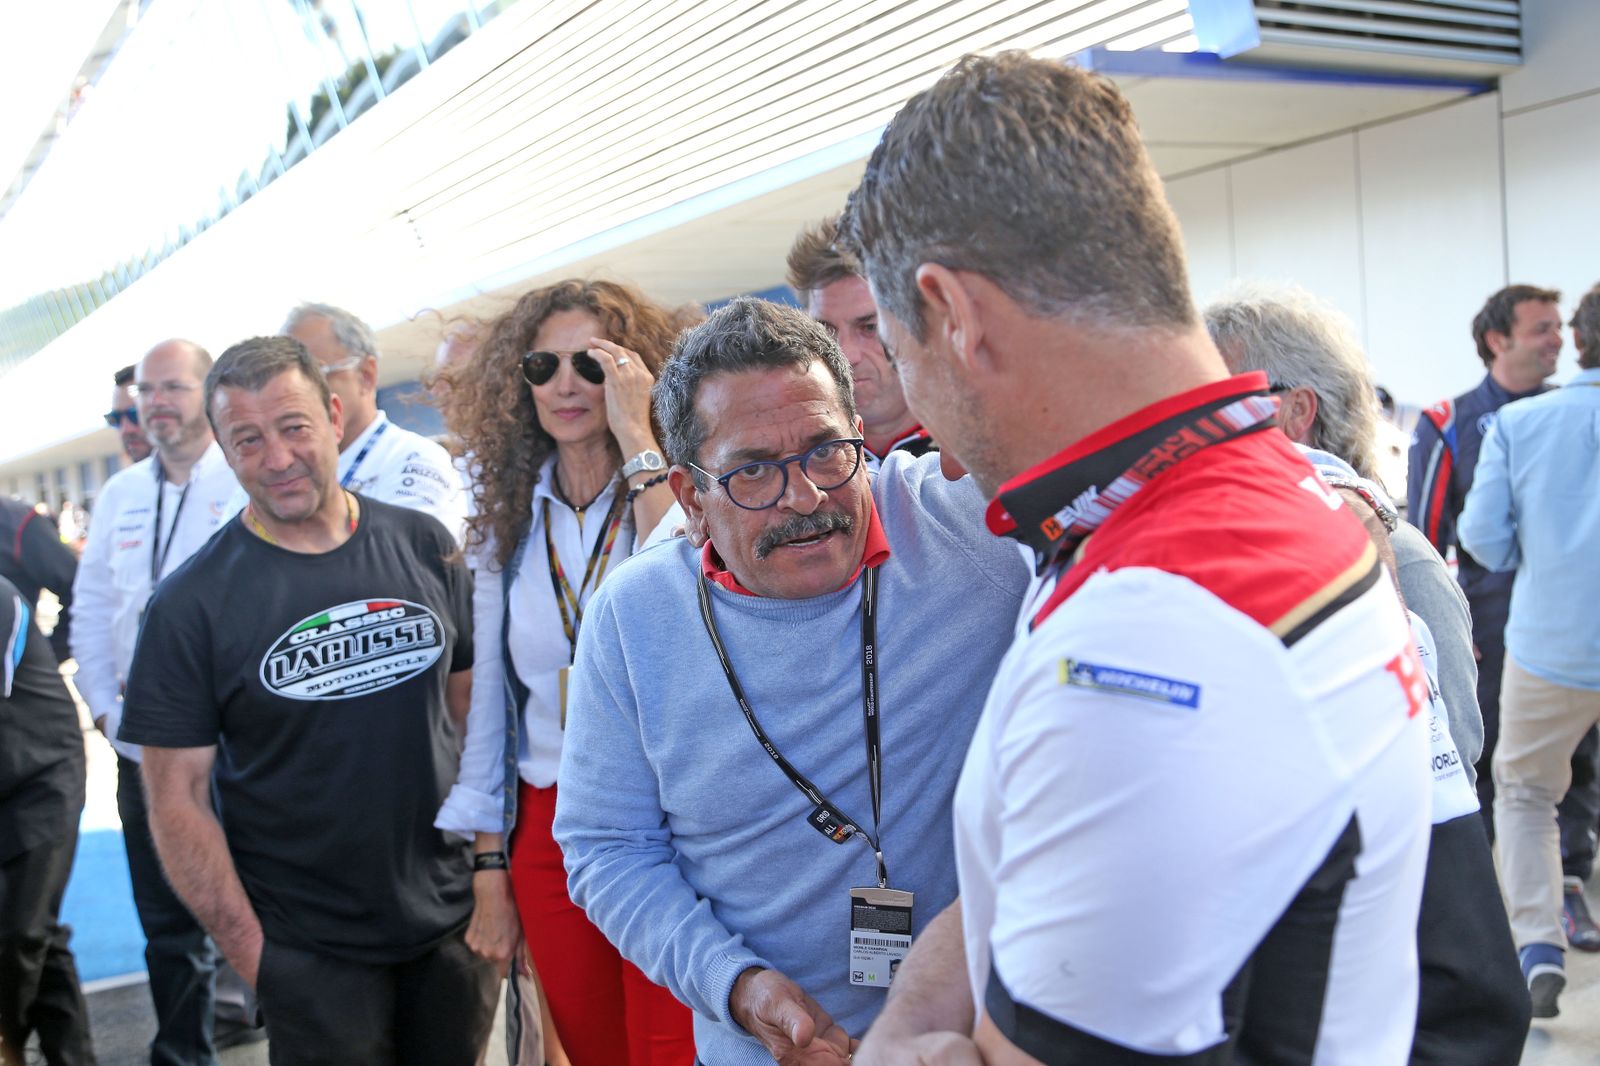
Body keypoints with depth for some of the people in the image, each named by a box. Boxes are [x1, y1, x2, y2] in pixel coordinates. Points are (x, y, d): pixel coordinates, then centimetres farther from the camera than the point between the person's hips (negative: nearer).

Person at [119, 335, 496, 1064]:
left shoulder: (423, 546, -1)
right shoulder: (192, 605, -9)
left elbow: (473, 698, 6)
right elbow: (178, 797, -8)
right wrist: (250, 951, -10)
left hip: (455, 920, 3)